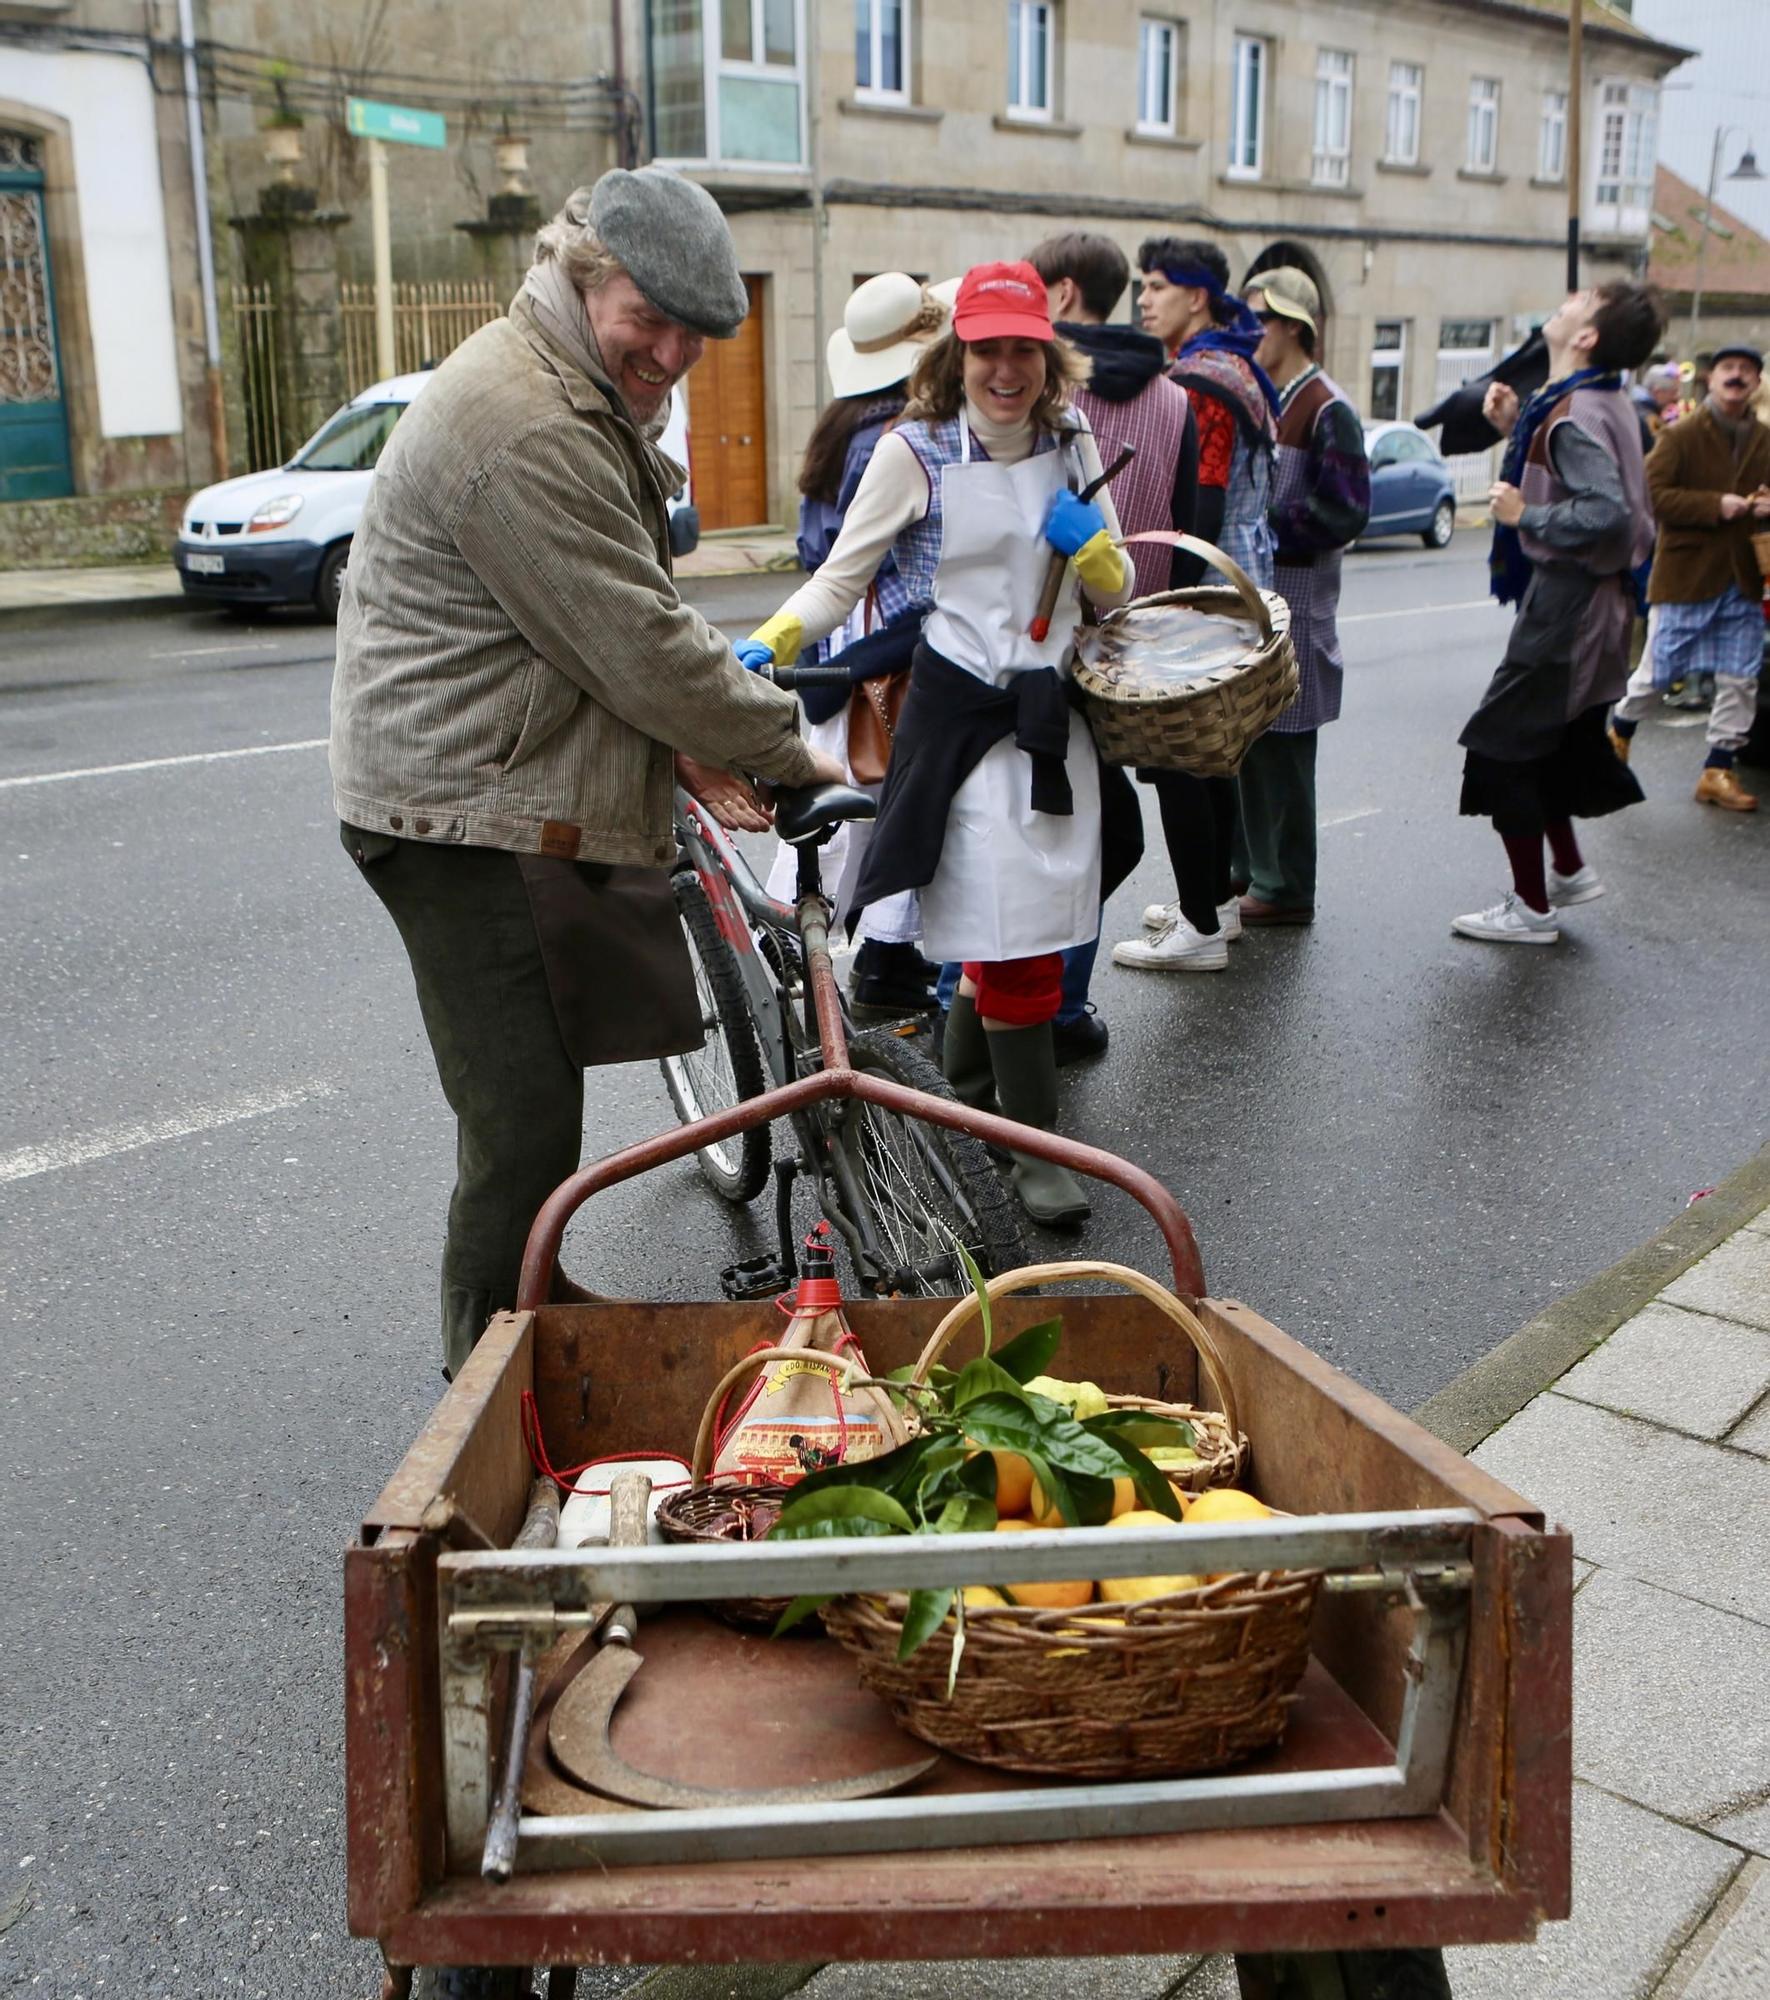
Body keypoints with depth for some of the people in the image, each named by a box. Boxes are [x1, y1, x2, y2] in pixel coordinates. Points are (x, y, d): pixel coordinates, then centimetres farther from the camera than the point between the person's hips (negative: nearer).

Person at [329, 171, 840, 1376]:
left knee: (533, 1102, 21)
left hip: (518, 795, 11)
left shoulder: (587, 402, 15)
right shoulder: (526, 430, -22)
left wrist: (688, 743, 8)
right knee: (525, 1127, -7)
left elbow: (615, 620, 21)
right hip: (470, 813, -11)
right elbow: (643, 646, -23)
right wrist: (790, 750, -10)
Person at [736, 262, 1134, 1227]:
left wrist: (1090, 548, -9)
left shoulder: (1072, 446, 8)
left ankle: (962, 1090, 34)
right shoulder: (915, 452, -5)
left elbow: (1117, 591, 12)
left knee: (1012, 930, 11)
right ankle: (1034, 1148, 5)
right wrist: (767, 644, -20)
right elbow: (840, 577, -4)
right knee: (1012, 936, -7)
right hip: (961, 715, -5)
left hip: (1051, 713, 5)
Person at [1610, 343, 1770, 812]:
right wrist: (1715, 506, -20)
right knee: (1657, 672, 5)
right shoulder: (1682, 435, -7)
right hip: (1686, 574, -5)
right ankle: (1618, 734, 31)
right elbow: (1653, 493, -14)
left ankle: (1718, 771, 13)